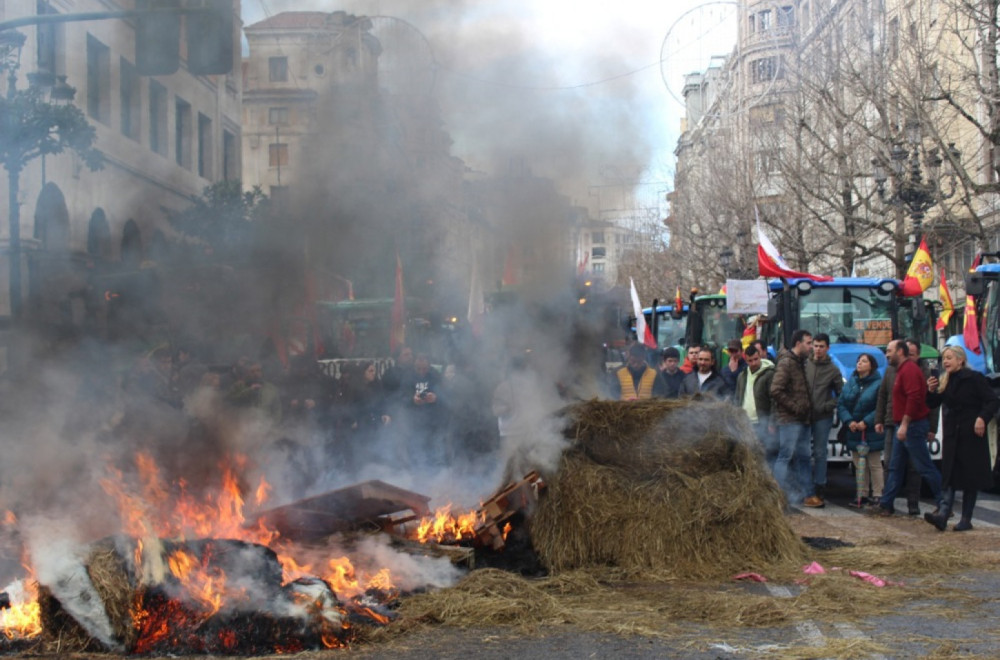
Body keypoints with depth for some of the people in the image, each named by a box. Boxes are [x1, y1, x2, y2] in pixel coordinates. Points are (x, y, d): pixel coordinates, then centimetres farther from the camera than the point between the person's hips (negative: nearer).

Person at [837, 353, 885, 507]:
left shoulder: (878, 384, -9)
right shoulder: (850, 383, 10)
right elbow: (841, 404, 5)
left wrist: (866, 422, -20)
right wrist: (849, 421, -11)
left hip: (871, 432, -6)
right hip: (853, 432, 6)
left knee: (874, 465, 2)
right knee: (859, 465, 11)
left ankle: (877, 495, 8)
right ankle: (862, 494, 18)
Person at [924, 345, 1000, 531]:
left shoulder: (974, 378, -7)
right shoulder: (945, 382, 11)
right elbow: (934, 404, 14)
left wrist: (982, 418, -26)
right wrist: (931, 391, -5)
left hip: (971, 435, -5)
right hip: (951, 436, 5)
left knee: (971, 477, 1)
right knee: (950, 476, -3)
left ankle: (966, 519, 3)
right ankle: (943, 514, -14)